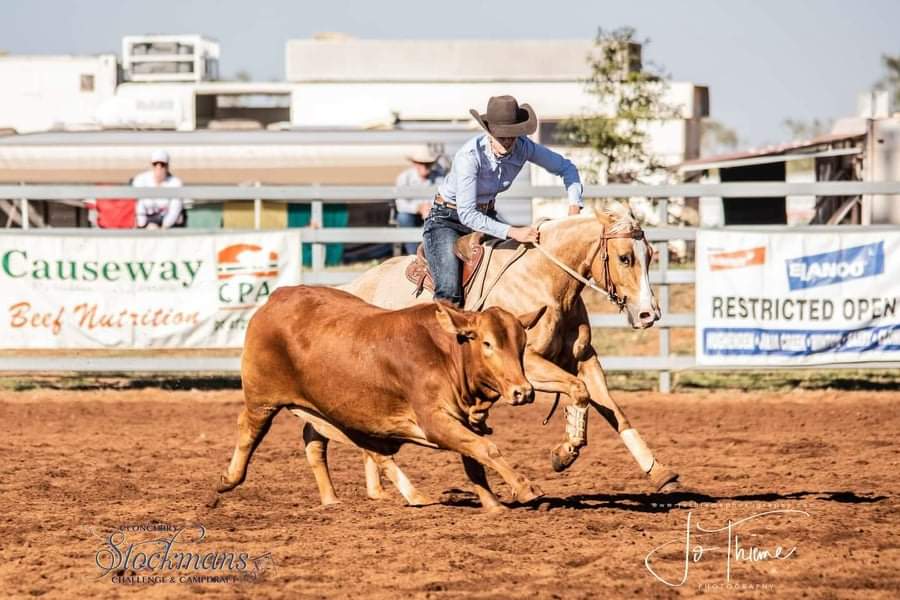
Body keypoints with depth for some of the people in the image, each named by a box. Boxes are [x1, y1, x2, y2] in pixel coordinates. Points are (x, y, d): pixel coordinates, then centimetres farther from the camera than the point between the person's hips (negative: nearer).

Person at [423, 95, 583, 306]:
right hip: (447, 219, -6)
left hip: (487, 216, 6)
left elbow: (565, 167, 0)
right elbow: (466, 214, -32)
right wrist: (513, 232, -37)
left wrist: (574, 209, -15)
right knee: (449, 293, -24)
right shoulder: (470, 156, -30)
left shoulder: (523, 148, -14)